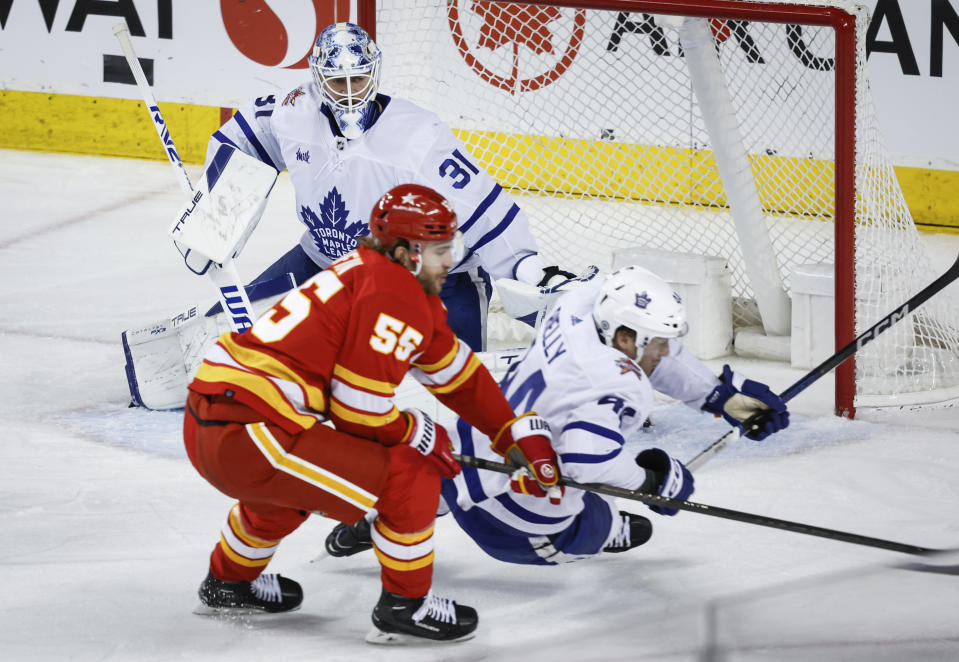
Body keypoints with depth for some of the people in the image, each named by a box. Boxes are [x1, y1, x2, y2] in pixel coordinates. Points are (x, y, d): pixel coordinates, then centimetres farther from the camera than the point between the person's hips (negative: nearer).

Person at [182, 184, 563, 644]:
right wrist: (422, 437, 6)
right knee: (410, 475, -7)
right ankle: (405, 606, 8)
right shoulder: (395, 297, -10)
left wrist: (520, 434, 27)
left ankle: (229, 580, 54)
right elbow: (359, 410, -12)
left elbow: (456, 372, 27)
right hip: (244, 436, -10)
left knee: (293, 474, 41)